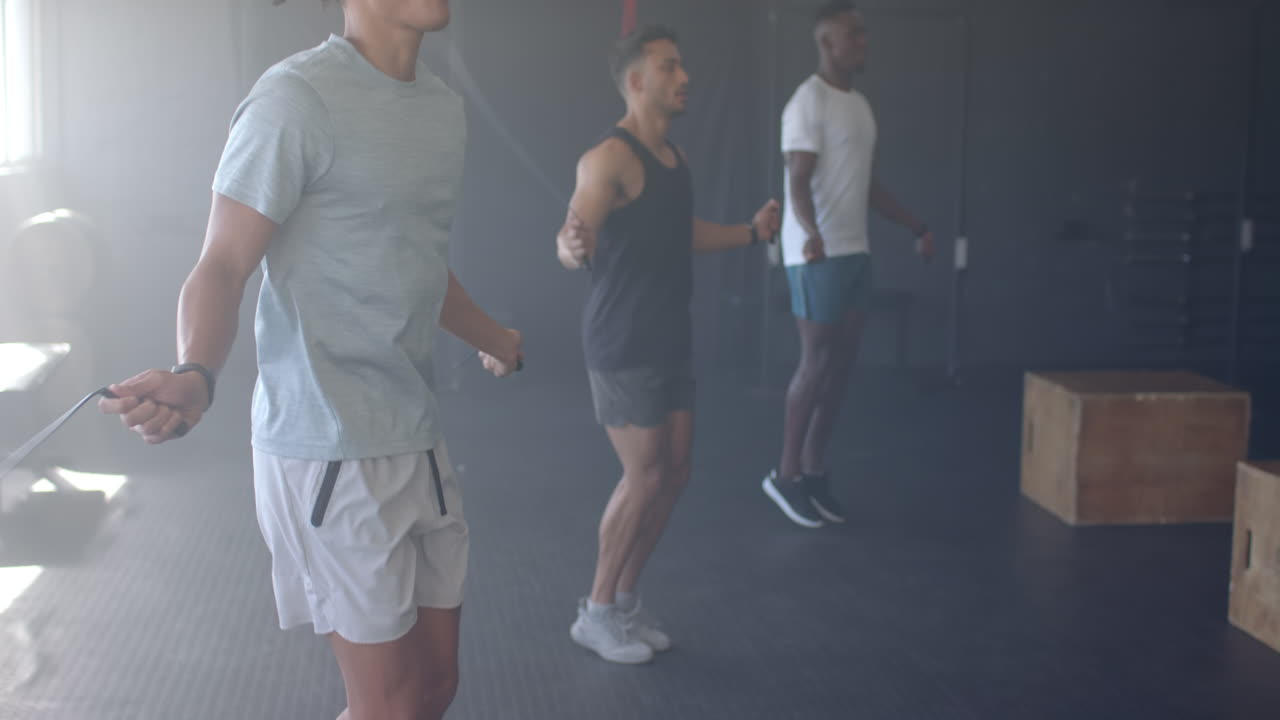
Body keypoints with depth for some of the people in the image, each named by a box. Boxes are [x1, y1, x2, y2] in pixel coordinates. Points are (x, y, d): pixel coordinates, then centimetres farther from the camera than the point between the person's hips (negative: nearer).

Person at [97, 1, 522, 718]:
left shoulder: (446, 105, 12)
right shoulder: (296, 98, -12)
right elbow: (222, 268, -14)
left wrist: (491, 337, 40)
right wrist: (196, 376, -33)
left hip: (420, 438, 8)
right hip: (331, 452, -8)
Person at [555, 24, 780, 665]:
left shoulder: (673, 156, 13)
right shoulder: (610, 158, -15)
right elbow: (572, 244, -29)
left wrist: (751, 232, 36)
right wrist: (572, 247, -51)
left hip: (670, 342, 9)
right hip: (622, 347, -9)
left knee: (674, 473, 8)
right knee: (645, 477, -7)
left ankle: (625, 600, 23)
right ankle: (598, 613, 9)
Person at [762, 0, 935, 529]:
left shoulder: (859, 105, 16)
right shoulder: (808, 103, -11)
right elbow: (799, 182, -21)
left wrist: (916, 227, 25)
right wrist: (810, 233, -40)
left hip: (855, 252, 8)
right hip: (818, 254, -8)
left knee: (841, 363, 8)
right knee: (817, 363, -4)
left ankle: (814, 469, 17)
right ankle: (787, 473, 7)